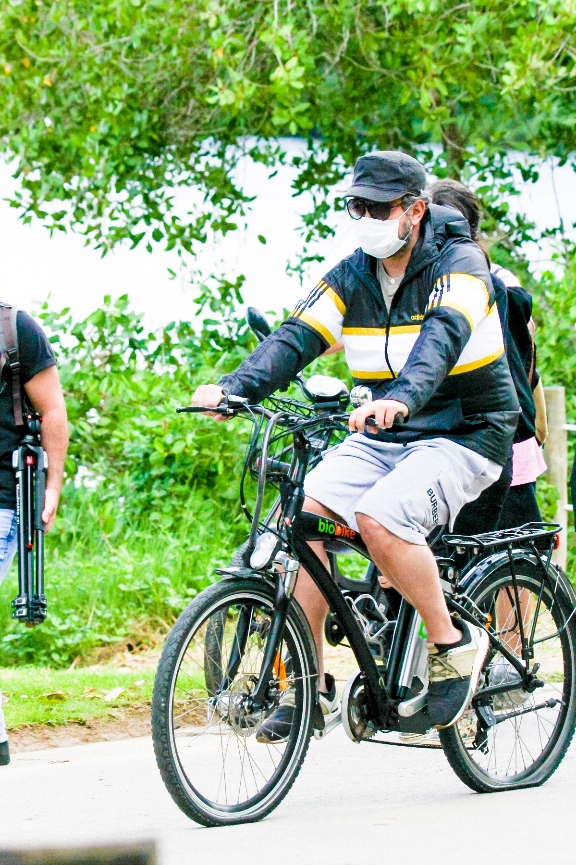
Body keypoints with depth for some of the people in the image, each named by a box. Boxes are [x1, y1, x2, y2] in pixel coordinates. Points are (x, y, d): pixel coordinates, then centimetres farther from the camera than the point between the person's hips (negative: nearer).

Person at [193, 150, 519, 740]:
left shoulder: (459, 264, -14)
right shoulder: (351, 277, 3)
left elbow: (442, 337, -33)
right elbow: (297, 337, -9)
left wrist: (402, 398, -53)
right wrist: (233, 388, -29)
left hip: (464, 433, -6)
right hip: (383, 435, 6)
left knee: (379, 518, -31)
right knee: (302, 517, -16)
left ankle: (453, 645, -10)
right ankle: (310, 686, -9)